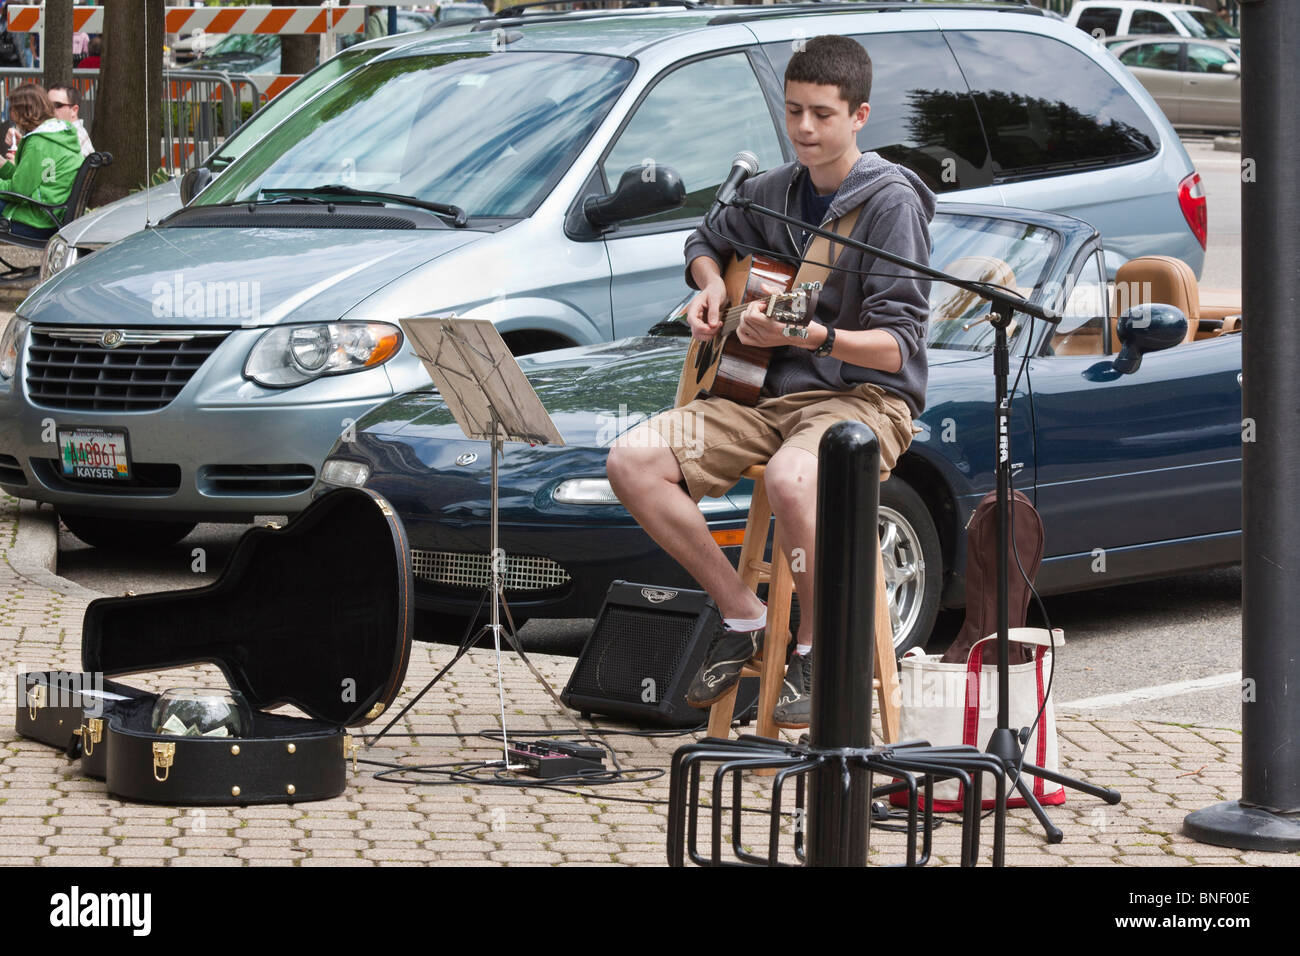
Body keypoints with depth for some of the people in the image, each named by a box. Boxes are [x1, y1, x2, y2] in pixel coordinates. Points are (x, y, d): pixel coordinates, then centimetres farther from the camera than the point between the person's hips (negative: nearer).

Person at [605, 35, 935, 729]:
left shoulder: (890, 202, -9)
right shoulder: (772, 192, 10)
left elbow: (899, 345, -15)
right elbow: (707, 242, 32)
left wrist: (815, 336, -32)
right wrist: (710, 290, 9)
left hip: (864, 397, -7)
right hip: (770, 392, 7)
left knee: (791, 478, -41)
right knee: (633, 461, -15)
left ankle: (815, 650, -16)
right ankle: (743, 616, -2)